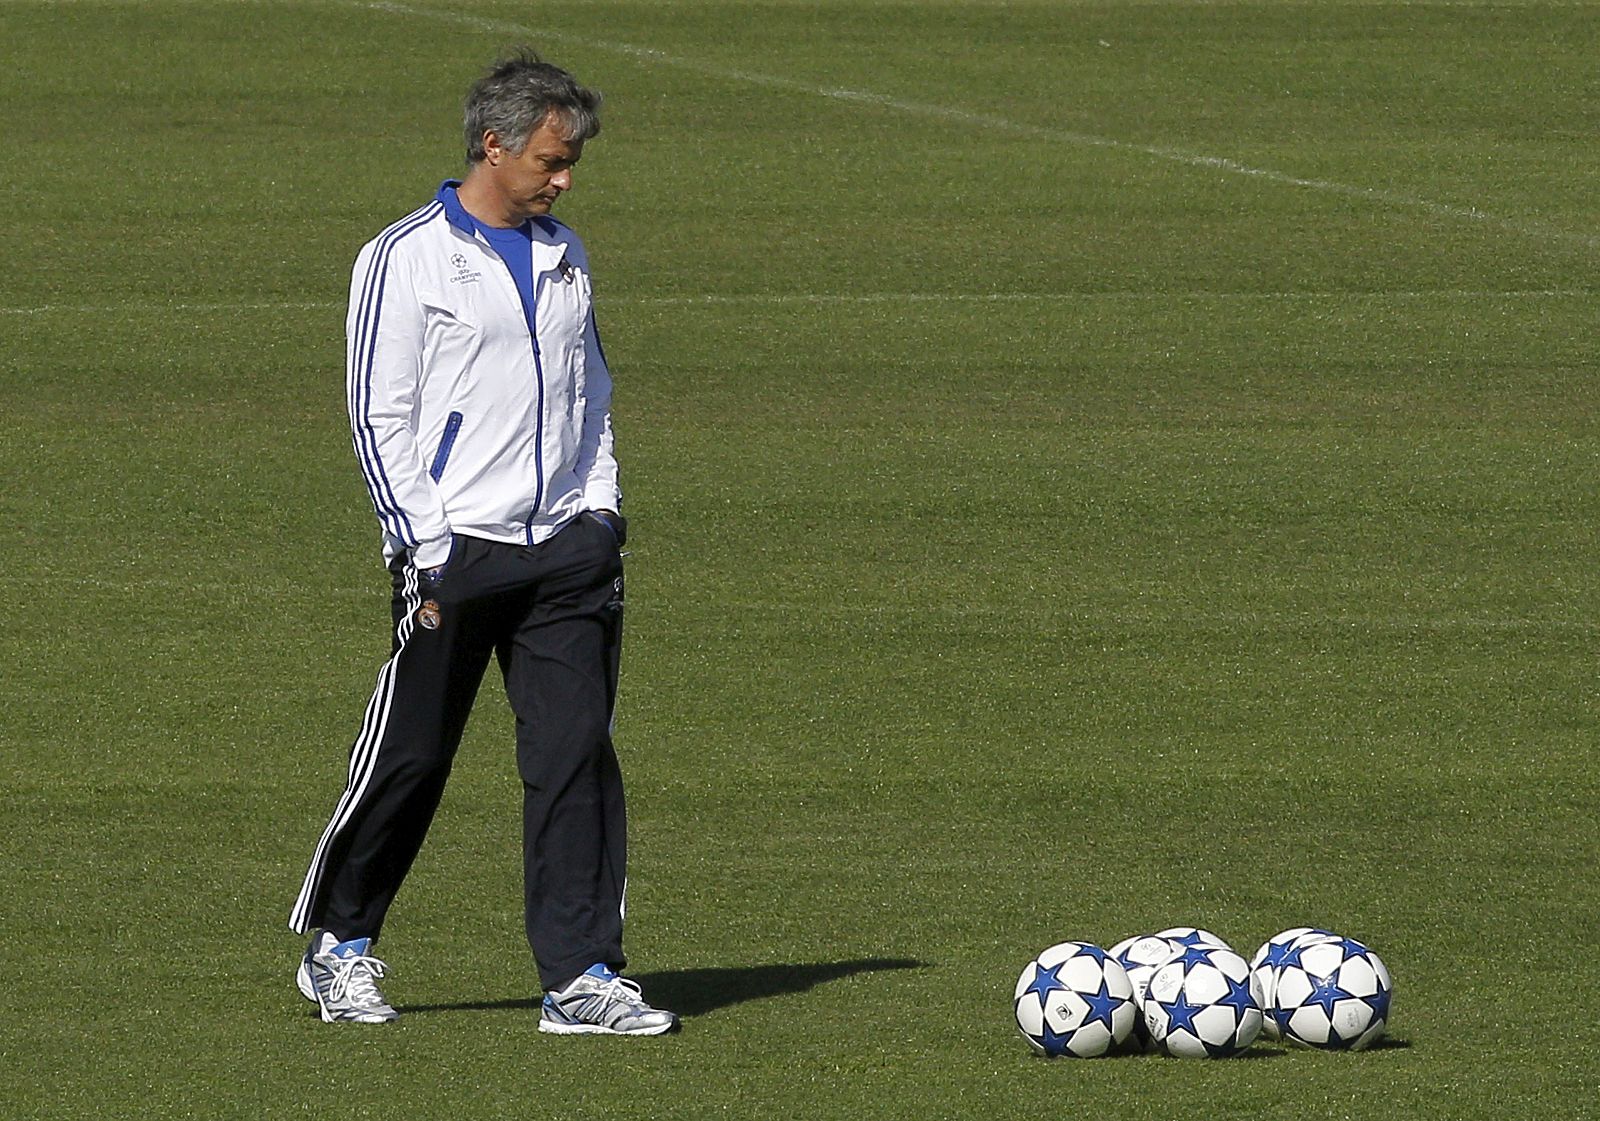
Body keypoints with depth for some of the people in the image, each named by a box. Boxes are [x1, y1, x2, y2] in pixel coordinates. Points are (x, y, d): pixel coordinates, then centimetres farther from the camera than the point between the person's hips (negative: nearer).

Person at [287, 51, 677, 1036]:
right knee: (411, 758, 2)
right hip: (457, 551, -5)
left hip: (565, 549, 5)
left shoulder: (564, 258, 16)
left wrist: (601, 511, 12)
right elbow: (380, 417, -5)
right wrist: (427, 549, -10)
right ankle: (338, 946, 20)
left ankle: (583, 975, -3)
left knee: (577, 755, -3)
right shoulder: (407, 259, -3)